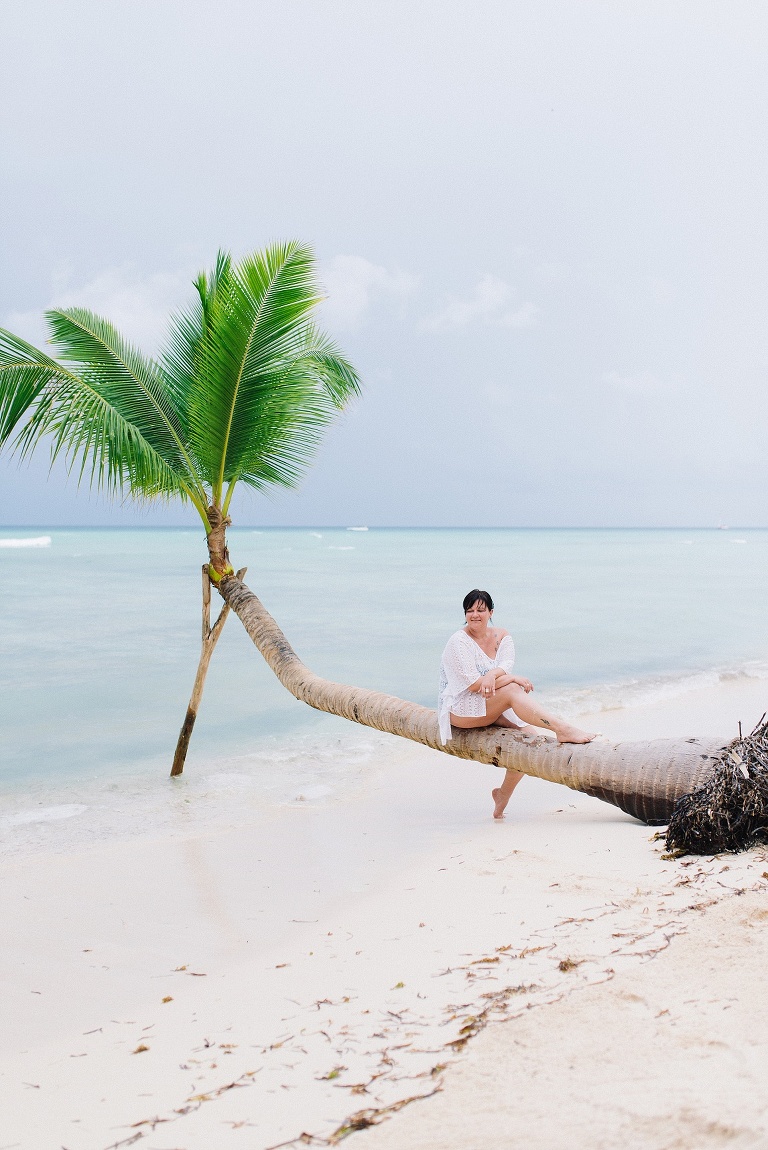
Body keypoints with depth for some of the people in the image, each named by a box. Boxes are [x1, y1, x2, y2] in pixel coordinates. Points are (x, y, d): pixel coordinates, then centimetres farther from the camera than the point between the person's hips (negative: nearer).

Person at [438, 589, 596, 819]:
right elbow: (472, 684, -18)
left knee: (528, 733, -16)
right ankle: (562, 729, -40)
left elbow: (506, 666, -10)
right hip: (461, 709, -6)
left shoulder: (501, 637, 8)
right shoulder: (458, 642, -10)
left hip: (494, 709, 7)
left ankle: (503, 793, 1)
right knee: (513, 690, -30)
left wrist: (492, 675, -32)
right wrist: (511, 678, -21)